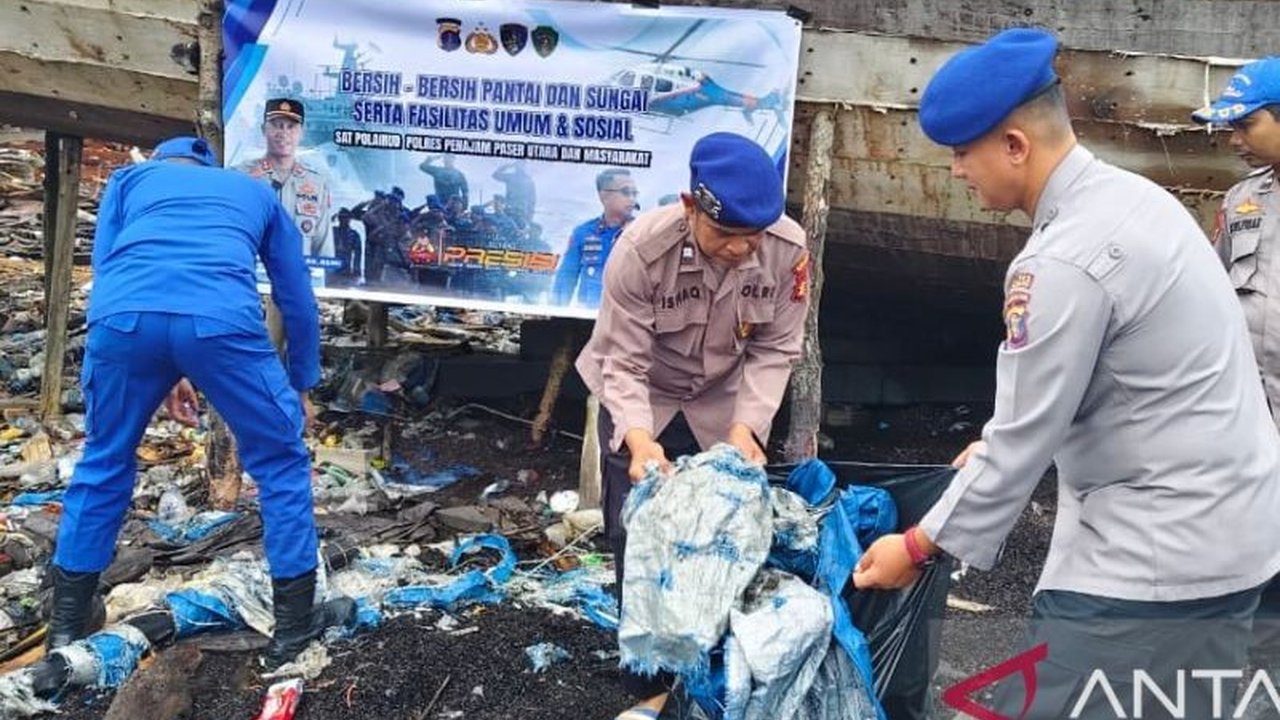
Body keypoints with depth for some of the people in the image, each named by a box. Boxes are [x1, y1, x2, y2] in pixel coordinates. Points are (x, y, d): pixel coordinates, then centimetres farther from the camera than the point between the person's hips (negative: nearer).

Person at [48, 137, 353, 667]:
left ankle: (66, 622, 37)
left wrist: (160, 376, 32)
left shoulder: (130, 178, 36)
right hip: (221, 320, -2)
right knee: (281, 462, 17)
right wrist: (302, 388, 46)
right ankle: (294, 625, 23)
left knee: (103, 462, 25)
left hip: (124, 315, 2)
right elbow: (298, 299, 36)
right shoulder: (257, 193, 37)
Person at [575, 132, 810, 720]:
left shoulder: (788, 249, -25)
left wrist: (746, 425, -27)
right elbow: (623, 362, -26)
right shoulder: (642, 248, -32)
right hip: (640, 402, -2)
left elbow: (775, 350, -14)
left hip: (725, 404, 2)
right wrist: (639, 439, -42)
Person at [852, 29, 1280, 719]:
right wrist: (1006, 444, 18)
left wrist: (918, 546, -6)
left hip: (1158, 548, -10)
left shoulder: (1062, 263, -24)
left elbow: (1024, 437, -17)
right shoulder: (1128, 195, 6)